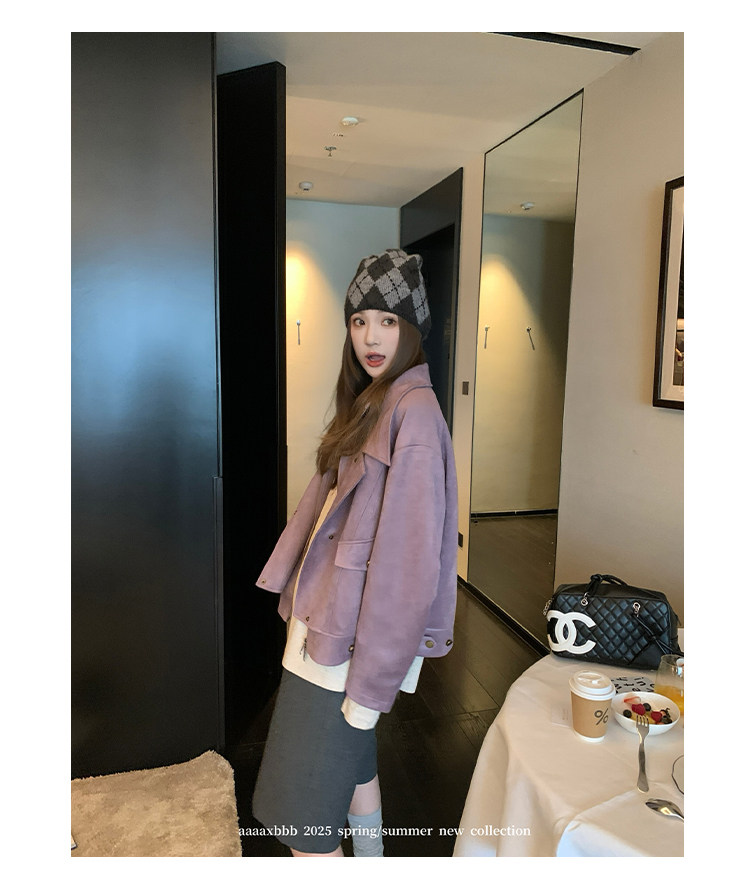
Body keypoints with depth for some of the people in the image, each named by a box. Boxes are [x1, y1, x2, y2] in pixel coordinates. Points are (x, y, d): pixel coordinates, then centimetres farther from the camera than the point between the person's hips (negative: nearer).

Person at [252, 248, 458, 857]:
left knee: (302, 812, 4)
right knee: (352, 761, 25)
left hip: (354, 637, -9)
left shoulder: (414, 411, -20)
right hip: (330, 614, 9)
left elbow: (408, 555, -23)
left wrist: (371, 682, -19)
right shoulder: (368, 402, 10)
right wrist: (292, 579, 13)